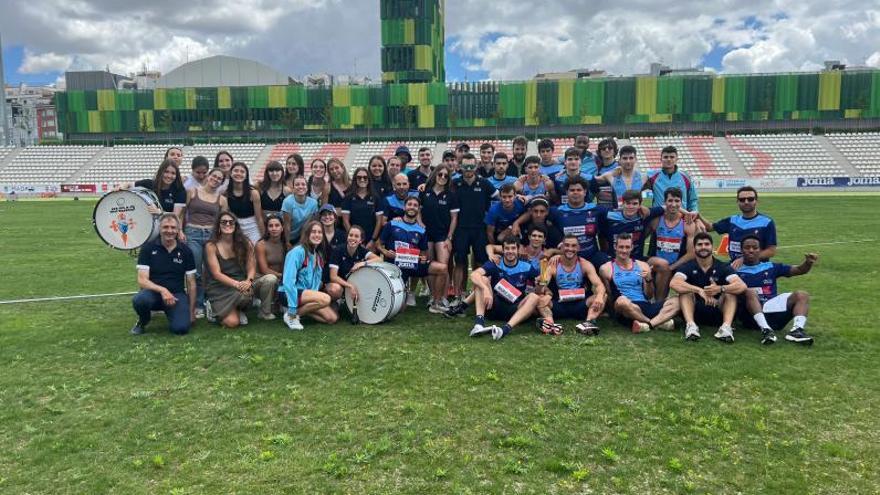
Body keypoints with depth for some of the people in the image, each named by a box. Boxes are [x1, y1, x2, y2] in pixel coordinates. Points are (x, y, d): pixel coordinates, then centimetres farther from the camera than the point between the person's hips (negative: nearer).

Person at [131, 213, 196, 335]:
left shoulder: (185, 251, 3)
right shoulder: (148, 249, -2)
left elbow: (191, 283, 6)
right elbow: (142, 280, -10)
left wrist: (192, 311, 3)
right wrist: (162, 290, -27)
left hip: (176, 294, 1)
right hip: (153, 292, 0)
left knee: (181, 328, -26)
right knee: (139, 300, -37)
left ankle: (170, 312, 12)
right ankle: (143, 321, 0)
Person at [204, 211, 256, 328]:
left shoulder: (244, 244, 4)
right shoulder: (211, 246, -5)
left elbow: (251, 267, 2)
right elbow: (216, 273, -11)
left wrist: (248, 281, -21)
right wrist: (236, 284, -25)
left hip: (241, 285, 3)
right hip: (218, 288, -2)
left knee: (247, 292, -35)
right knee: (232, 322, -22)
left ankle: (239, 310, 3)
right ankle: (213, 308, 14)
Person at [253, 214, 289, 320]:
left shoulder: (287, 245, 1)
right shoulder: (261, 245, -12)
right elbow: (265, 270, -16)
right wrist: (282, 275, -18)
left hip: (280, 283, 4)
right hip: (261, 281, -4)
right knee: (271, 278, -36)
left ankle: (275, 304, 9)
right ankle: (264, 313, -16)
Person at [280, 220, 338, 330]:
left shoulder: (318, 255, 9)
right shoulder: (297, 252, -16)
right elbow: (288, 281, -21)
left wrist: (314, 295, -6)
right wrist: (292, 310, -23)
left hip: (308, 293, 8)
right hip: (289, 293, -8)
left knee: (332, 318, -7)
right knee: (325, 298, -30)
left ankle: (300, 310, 9)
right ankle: (291, 315, -12)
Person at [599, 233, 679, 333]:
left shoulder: (642, 266, 15)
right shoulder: (606, 268, 6)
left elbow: (649, 296, 14)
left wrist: (648, 280, -3)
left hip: (645, 306, 4)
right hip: (626, 310, -3)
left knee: (676, 302, -17)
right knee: (622, 300, -39)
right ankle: (658, 322, -19)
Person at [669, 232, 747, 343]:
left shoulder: (723, 267, -3)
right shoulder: (688, 267, -5)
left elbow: (742, 286, -20)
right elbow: (673, 283, -26)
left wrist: (720, 289, -38)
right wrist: (699, 290, -38)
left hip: (717, 312, 1)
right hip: (695, 311, -1)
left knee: (730, 292, -21)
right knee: (686, 290, -23)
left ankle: (727, 327, -39)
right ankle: (691, 325, -40)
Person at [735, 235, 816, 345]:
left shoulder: (771, 267, 23)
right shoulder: (736, 271, 12)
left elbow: (799, 270, 19)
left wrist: (808, 263, -2)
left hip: (772, 310, 4)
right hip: (750, 315, -4)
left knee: (802, 295, -13)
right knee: (750, 292, -32)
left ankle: (797, 330, -35)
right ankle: (765, 330, -47)